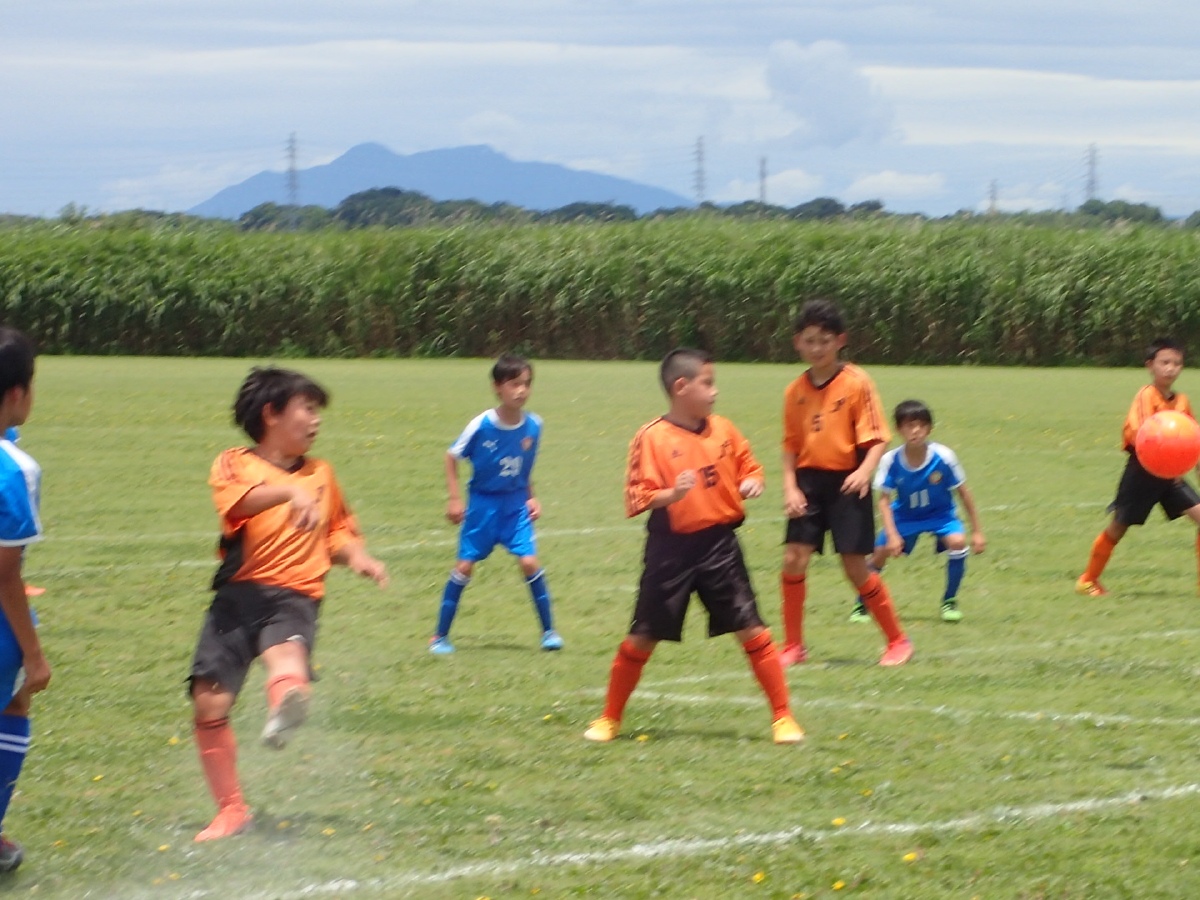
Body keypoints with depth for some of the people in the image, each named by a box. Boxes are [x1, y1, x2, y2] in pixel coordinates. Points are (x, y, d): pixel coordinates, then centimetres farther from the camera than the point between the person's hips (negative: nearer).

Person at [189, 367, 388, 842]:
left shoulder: (321, 474, 21)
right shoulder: (234, 464, 7)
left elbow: (337, 532, 34)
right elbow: (239, 500, -17)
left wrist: (356, 555, 11)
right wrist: (290, 491, -35)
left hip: (294, 594, 0)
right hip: (238, 593, 0)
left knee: (286, 650, -35)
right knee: (209, 702, -7)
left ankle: (285, 702, -72)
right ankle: (231, 809, 11)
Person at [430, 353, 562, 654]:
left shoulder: (533, 426, -7)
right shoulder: (481, 425, -17)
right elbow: (452, 456, -4)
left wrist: (531, 498, 2)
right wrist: (454, 498, -7)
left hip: (516, 505, 2)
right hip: (483, 503, -2)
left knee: (529, 562, -11)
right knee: (465, 565, -1)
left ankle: (548, 630, 4)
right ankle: (440, 635, 11)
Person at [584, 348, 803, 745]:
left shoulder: (724, 430, 4)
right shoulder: (651, 438, -9)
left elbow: (747, 467, 18)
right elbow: (638, 497, -11)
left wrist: (751, 483, -4)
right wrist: (671, 495, -28)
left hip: (720, 544, 3)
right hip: (671, 548, -3)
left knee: (752, 631, -2)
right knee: (641, 638, 5)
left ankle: (783, 718, 6)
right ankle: (610, 719, 21)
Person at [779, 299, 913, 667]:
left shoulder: (857, 383, -7)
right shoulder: (796, 391, 6)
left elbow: (877, 439, -9)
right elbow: (791, 445, 11)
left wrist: (865, 471, -26)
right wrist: (790, 486, -2)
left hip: (846, 483, -4)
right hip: (809, 481, 4)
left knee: (855, 567, -3)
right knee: (794, 559, -5)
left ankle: (898, 641, 12)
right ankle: (793, 646, 7)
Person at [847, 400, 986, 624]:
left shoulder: (943, 457, -25)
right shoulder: (890, 461, -25)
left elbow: (964, 494, -13)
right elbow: (884, 500, -16)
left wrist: (977, 531, -9)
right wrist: (892, 535, -28)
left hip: (940, 514, -1)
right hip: (905, 515, 1)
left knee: (957, 541, -27)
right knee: (881, 551, -12)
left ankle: (950, 602, -5)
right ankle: (861, 605, 14)